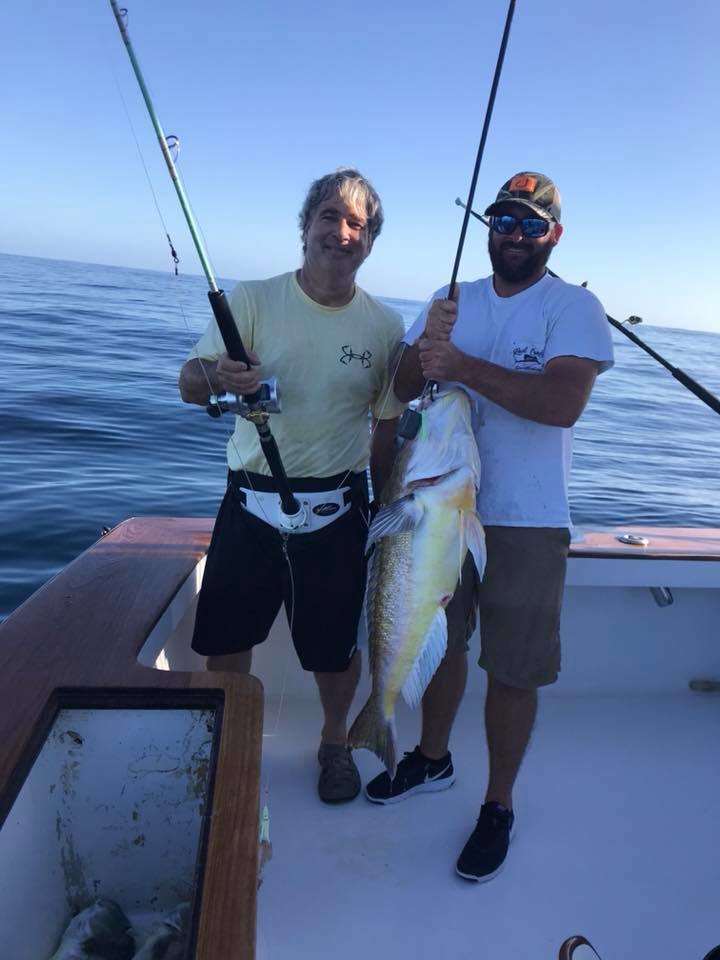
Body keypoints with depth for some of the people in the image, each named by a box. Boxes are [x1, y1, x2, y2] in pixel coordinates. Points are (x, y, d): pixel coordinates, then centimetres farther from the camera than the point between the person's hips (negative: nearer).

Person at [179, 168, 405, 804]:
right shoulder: (254, 301, -2)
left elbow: (387, 428, 6)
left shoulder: (385, 326, 1)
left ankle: (335, 743, 41)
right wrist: (214, 376, -30)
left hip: (336, 509, 0)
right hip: (250, 504, 0)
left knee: (335, 646, 12)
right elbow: (188, 387, -6)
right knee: (226, 638, 11)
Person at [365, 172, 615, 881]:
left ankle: (498, 807, 28)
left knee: (513, 672, 6)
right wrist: (426, 347, -20)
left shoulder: (574, 307, -6)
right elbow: (402, 389, 0)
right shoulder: (452, 302, 8)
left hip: (526, 522, -4)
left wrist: (462, 365, -27)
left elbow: (563, 402, -23)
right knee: (440, 641, 19)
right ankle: (432, 758, 43)